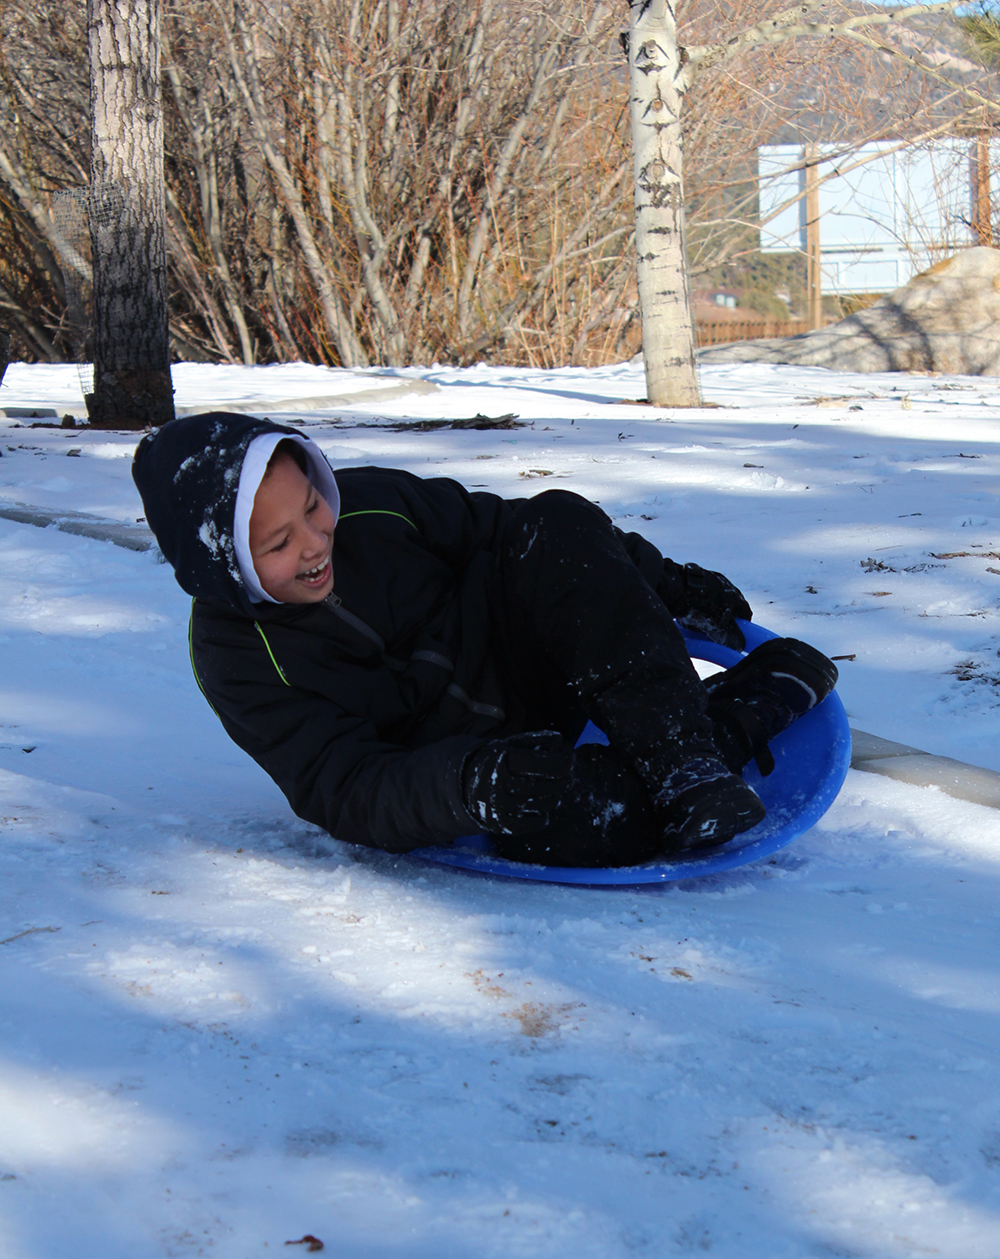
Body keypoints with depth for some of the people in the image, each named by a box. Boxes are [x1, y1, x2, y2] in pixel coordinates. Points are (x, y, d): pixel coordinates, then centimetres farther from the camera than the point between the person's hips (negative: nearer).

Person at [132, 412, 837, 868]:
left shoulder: (368, 502, -8)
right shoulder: (232, 657, -19)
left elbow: (497, 528, 6)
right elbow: (341, 793, -25)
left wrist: (665, 581, 4)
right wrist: (470, 786, -44)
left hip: (525, 668, 5)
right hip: (438, 770, -4)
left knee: (559, 529, -23)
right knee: (591, 824, -36)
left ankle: (685, 759, -28)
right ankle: (754, 702, -14)